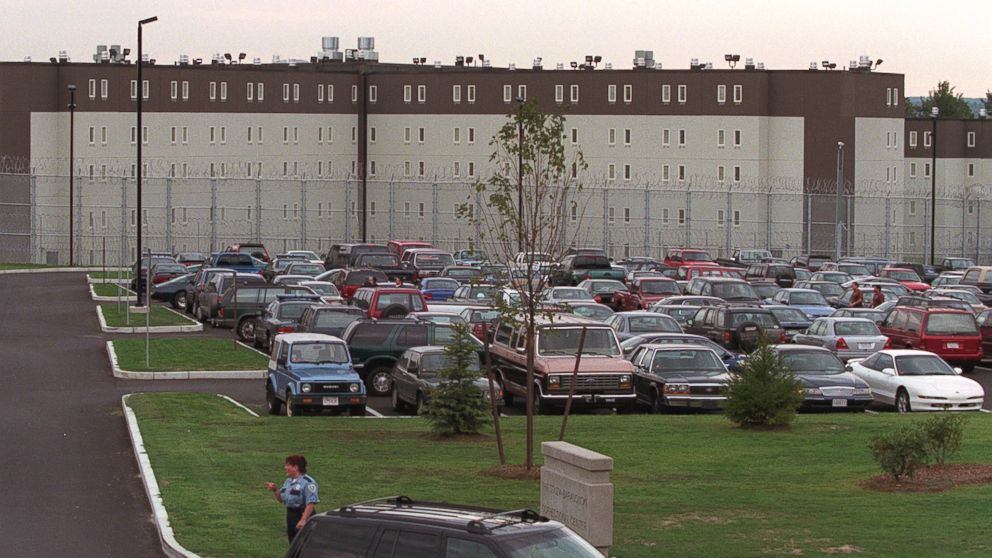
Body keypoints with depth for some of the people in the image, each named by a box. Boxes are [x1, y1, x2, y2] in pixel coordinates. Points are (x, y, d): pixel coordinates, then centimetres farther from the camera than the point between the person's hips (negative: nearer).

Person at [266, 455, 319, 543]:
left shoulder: (308, 482, -15)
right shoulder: (288, 481, 13)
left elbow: (311, 503, -21)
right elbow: (281, 499, 20)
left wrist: (303, 520, -28)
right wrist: (275, 490, 1)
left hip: (302, 515, -9)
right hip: (290, 515, 9)